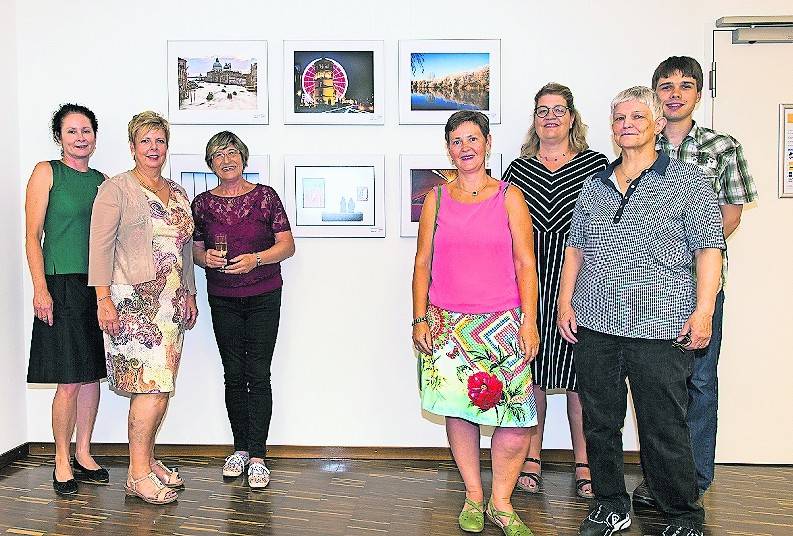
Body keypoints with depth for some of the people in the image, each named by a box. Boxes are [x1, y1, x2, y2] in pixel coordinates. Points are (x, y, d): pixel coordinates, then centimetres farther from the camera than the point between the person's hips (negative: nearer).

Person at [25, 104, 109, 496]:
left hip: (99, 285, 5)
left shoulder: (101, 180, 13)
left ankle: (83, 455, 22)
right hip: (62, 284, -5)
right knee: (70, 381, -4)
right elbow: (32, 236, -5)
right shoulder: (46, 173, -1)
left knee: (92, 374, 9)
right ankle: (62, 461, 11)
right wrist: (40, 288, -14)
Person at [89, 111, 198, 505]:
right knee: (152, 384, -11)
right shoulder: (116, 189, -2)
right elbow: (101, 246, -8)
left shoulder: (178, 193, 17)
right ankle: (138, 475, -2)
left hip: (171, 303, 7)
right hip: (133, 301, -6)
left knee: (157, 385, 8)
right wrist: (104, 299, -14)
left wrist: (189, 294, 19)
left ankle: (147, 458, 21)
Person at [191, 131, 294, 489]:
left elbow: (287, 245, -3)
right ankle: (240, 449, 21)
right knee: (234, 376, 7)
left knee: (258, 375, -4)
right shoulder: (202, 203, 5)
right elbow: (194, 249, 12)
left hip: (263, 298, -2)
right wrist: (205, 257, -10)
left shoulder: (265, 196, -1)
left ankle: (257, 456, 3)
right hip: (223, 299, 2)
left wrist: (256, 259, -19)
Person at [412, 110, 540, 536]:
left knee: (516, 415, -7)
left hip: (501, 323, -1)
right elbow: (422, 263, 8)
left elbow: (525, 264, 1)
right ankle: (474, 497, 23)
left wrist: (529, 321, -6)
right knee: (458, 409, 6)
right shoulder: (436, 198, 8)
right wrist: (420, 319, 1)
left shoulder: (509, 196, 4)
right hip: (447, 322, 2)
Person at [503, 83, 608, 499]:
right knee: (530, 371, 6)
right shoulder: (518, 169, 9)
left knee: (579, 375, 4)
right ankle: (531, 458, 20)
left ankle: (583, 463, 19)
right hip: (528, 282, 1)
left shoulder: (596, 164, 5)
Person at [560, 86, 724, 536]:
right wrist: (565, 302, 9)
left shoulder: (687, 181, 2)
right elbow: (575, 247, 18)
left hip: (661, 328, -4)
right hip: (594, 326, 5)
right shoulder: (595, 186, 14)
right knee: (600, 421, 12)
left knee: (664, 428, 2)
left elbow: (709, 249, -2)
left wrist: (703, 312, -11)